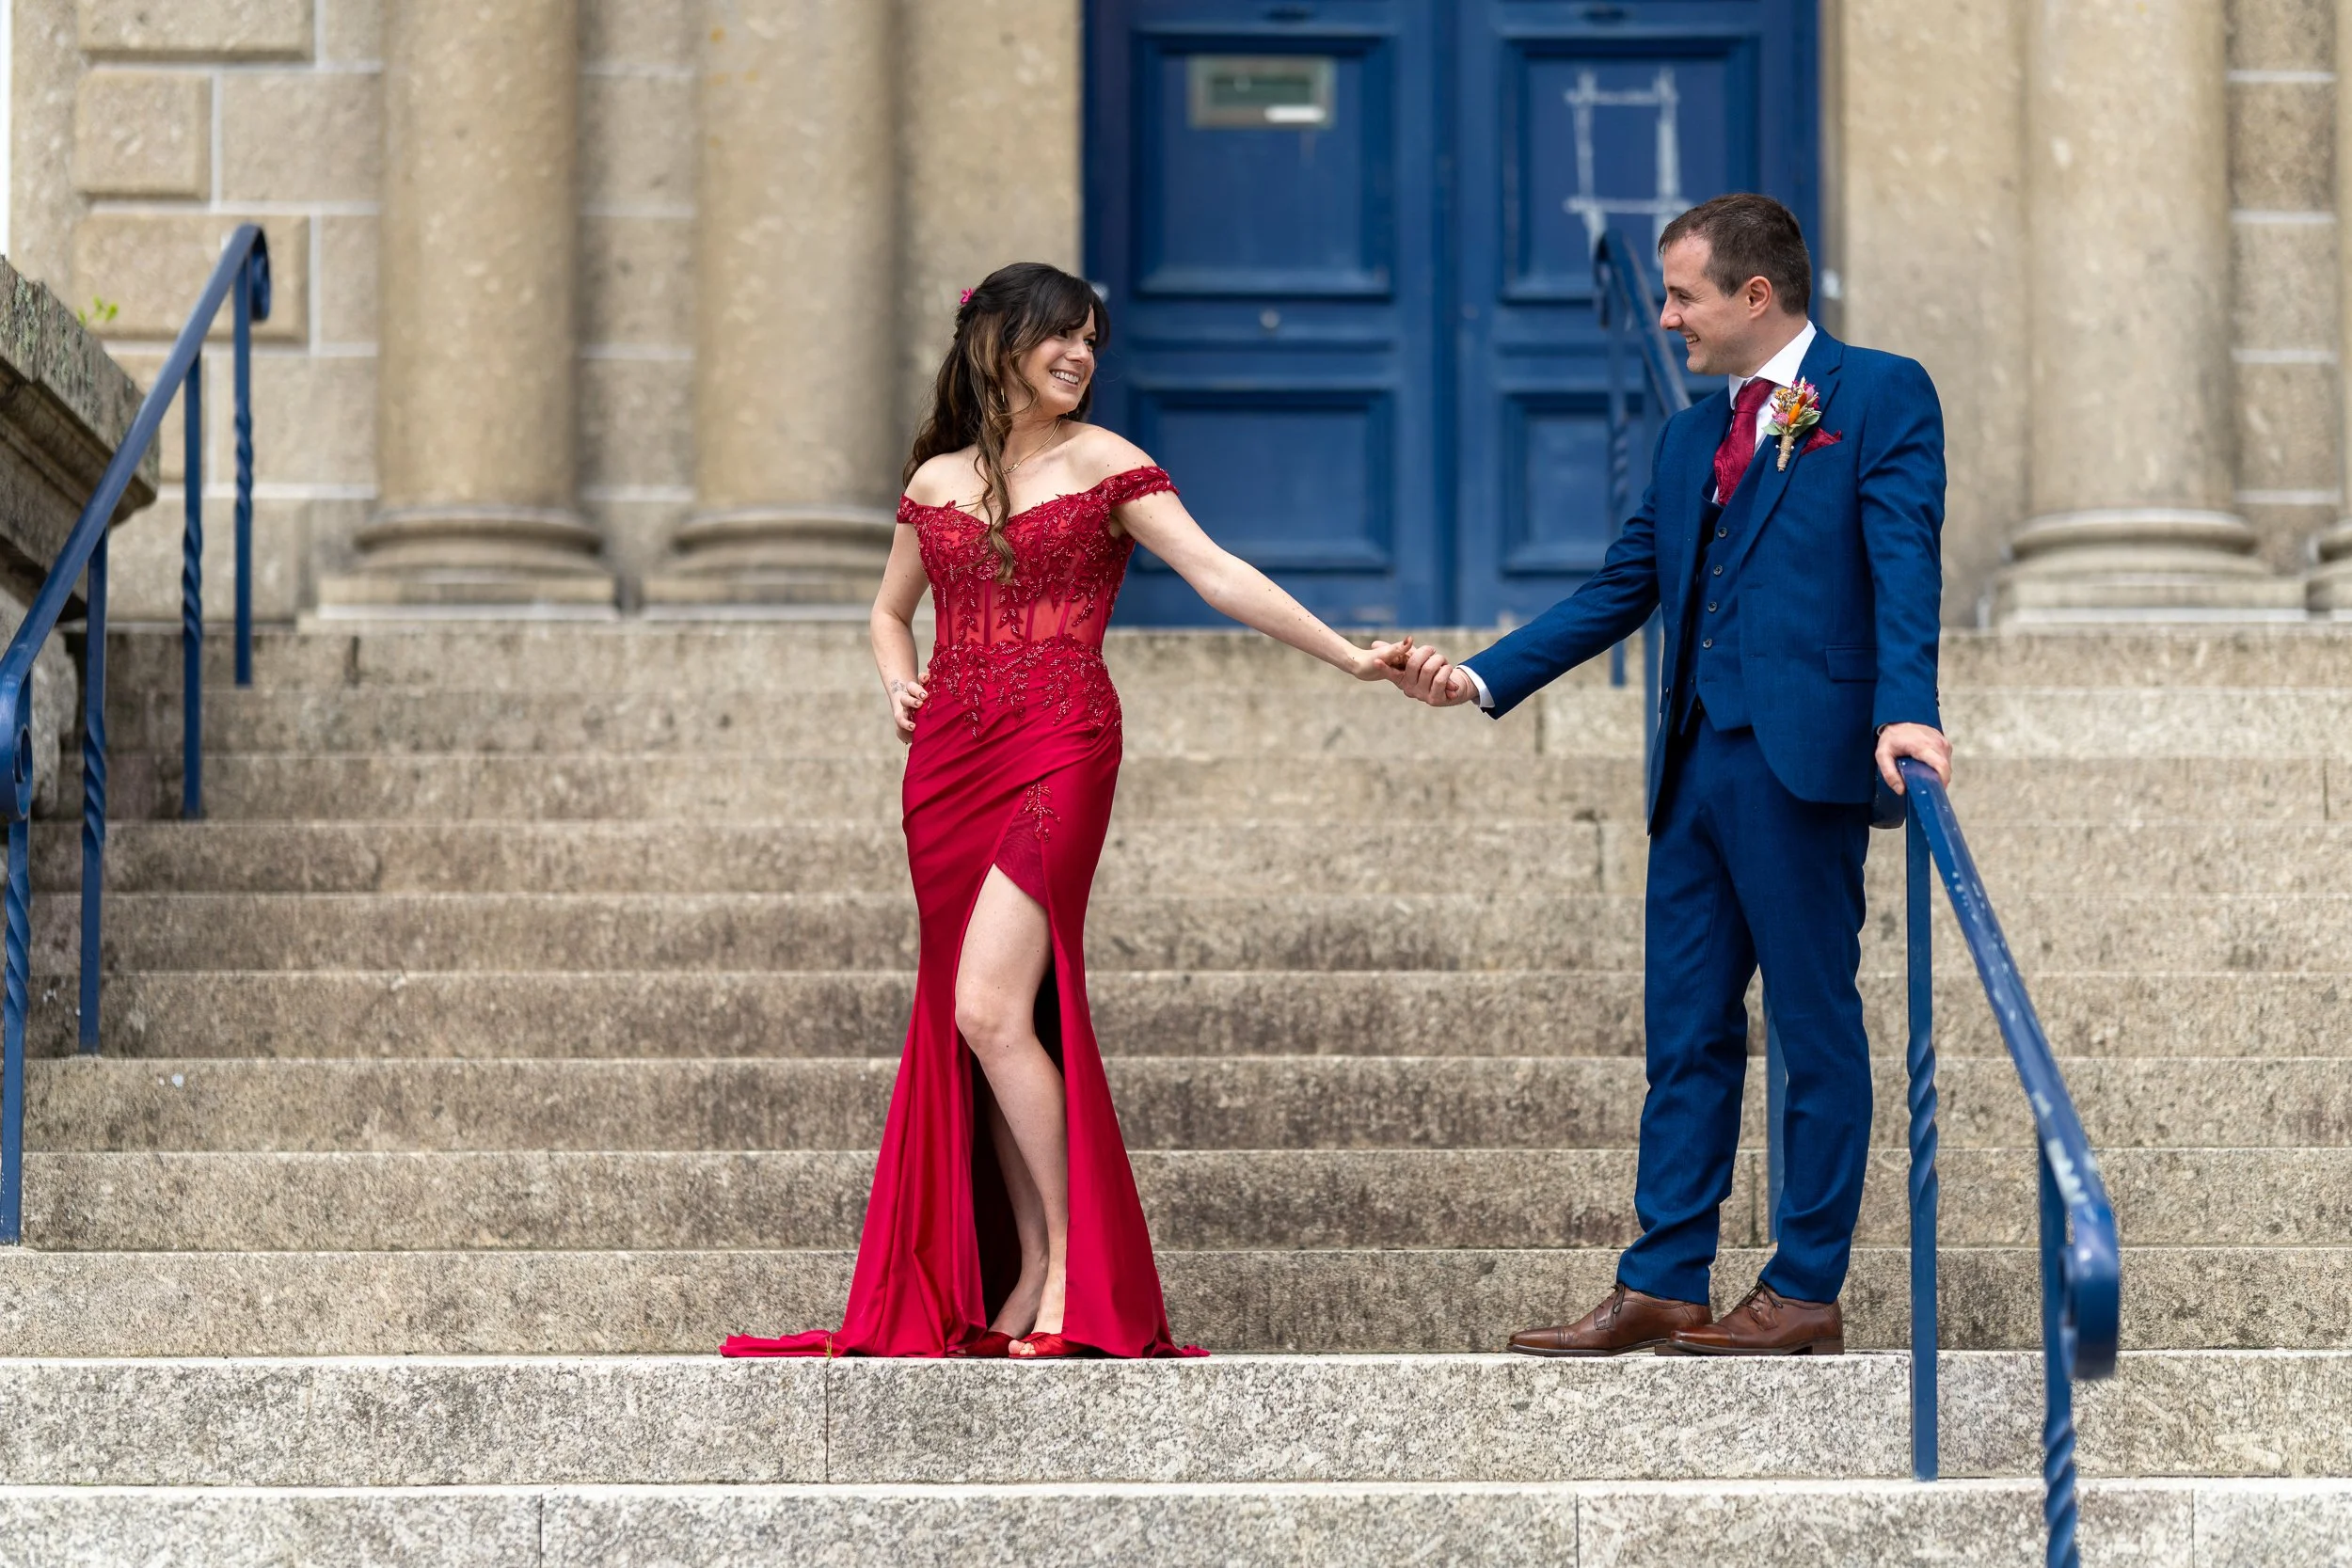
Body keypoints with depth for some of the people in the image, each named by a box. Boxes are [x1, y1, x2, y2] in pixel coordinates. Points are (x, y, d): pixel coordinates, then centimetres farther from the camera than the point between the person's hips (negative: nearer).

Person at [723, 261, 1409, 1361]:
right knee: (970, 1023, 3)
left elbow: (1219, 577, -5)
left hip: (1057, 753, -5)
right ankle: (1025, 1276, 9)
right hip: (948, 762, 5)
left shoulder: (1102, 466, 2)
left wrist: (1350, 657, -14)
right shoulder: (935, 483, 14)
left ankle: (1073, 1266, -8)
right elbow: (891, 609, 28)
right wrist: (898, 681, 6)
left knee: (989, 1008, -17)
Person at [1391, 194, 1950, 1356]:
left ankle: (1806, 1291, 3)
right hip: (1695, 762, 7)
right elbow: (1619, 590, 20)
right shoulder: (1690, 438, 21)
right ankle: (1662, 1285, 11)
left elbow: (1904, 562, -12)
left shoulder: (1880, 397, -1)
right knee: (1685, 1030, 8)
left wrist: (1903, 710, -26)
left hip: (1802, 756, -7)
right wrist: (1482, 677, 10)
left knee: (1816, 1027, -1)